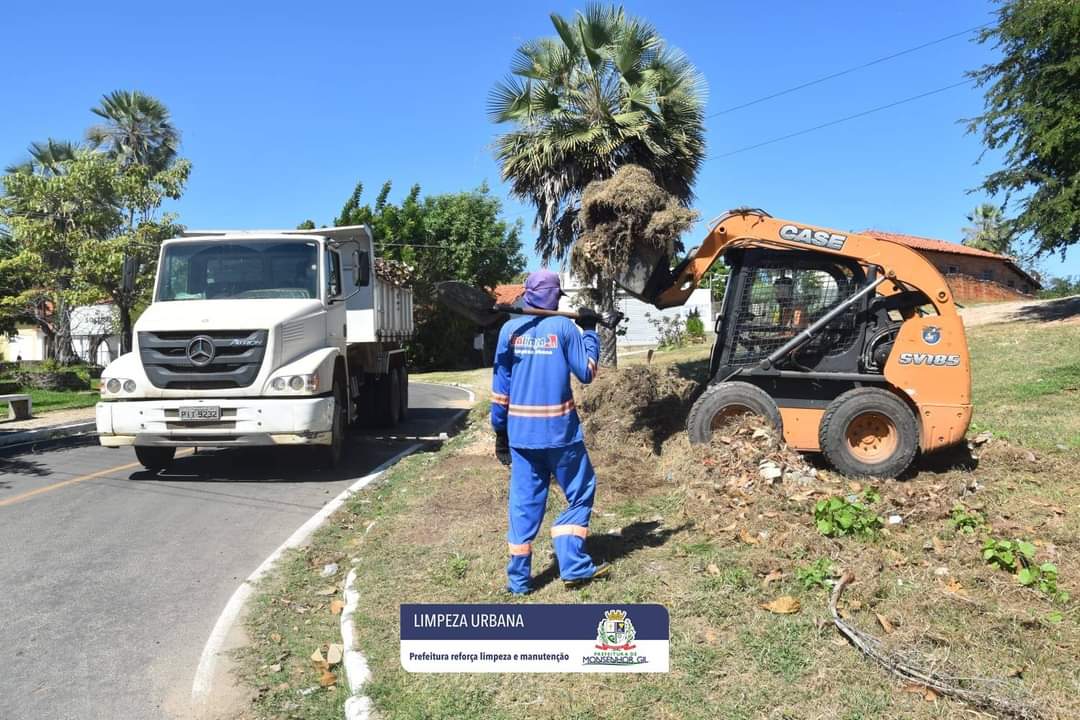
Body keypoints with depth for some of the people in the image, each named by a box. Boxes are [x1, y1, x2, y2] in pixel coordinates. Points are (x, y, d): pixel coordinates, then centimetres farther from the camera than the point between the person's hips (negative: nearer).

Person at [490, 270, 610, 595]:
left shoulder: (510, 329, 4)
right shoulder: (564, 327, -6)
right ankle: (574, 567, 10)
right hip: (559, 428, -3)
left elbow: (500, 383, 5)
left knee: (524, 502, 9)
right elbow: (587, 372, -2)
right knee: (580, 493, 13)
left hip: (520, 429, 4)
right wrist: (590, 332, 8)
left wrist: (500, 429, 13)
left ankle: (519, 578, 11)